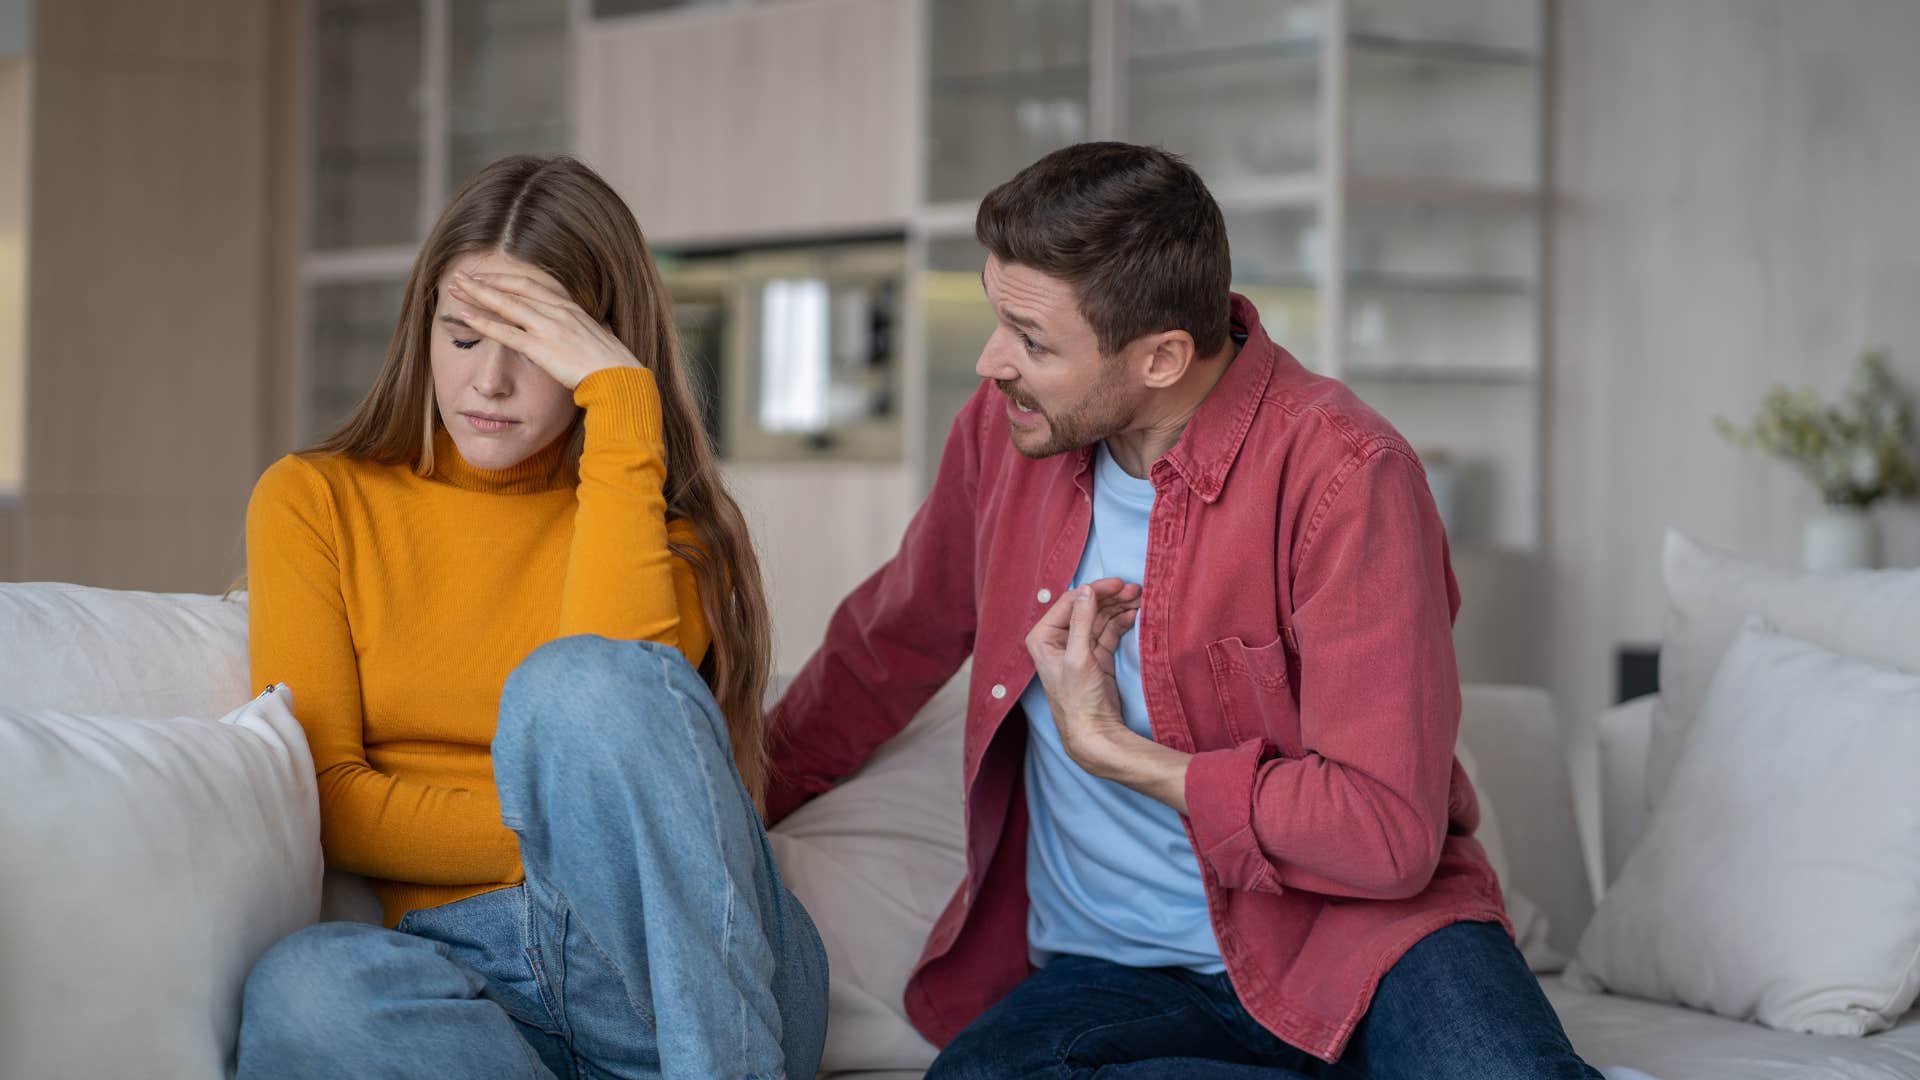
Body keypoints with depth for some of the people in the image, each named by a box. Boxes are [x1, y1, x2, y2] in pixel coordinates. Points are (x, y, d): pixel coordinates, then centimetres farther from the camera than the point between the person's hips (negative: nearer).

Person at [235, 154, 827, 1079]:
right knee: (299, 991, -36)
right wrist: (560, 833, -6)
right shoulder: (314, 502, 14)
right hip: (462, 962, 0)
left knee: (573, 684, -31)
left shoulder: (670, 520, 11)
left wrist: (621, 403, -8)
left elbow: (614, 705, -12)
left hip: (702, 980, 0)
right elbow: (325, 798, 4)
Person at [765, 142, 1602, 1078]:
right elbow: (893, 641, 24)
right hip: (1115, 975, 7)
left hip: (1345, 932, -7)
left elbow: (1386, 833, -20)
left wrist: (1111, 747, -12)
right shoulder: (1008, 423, 3)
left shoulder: (1338, 473, -16)